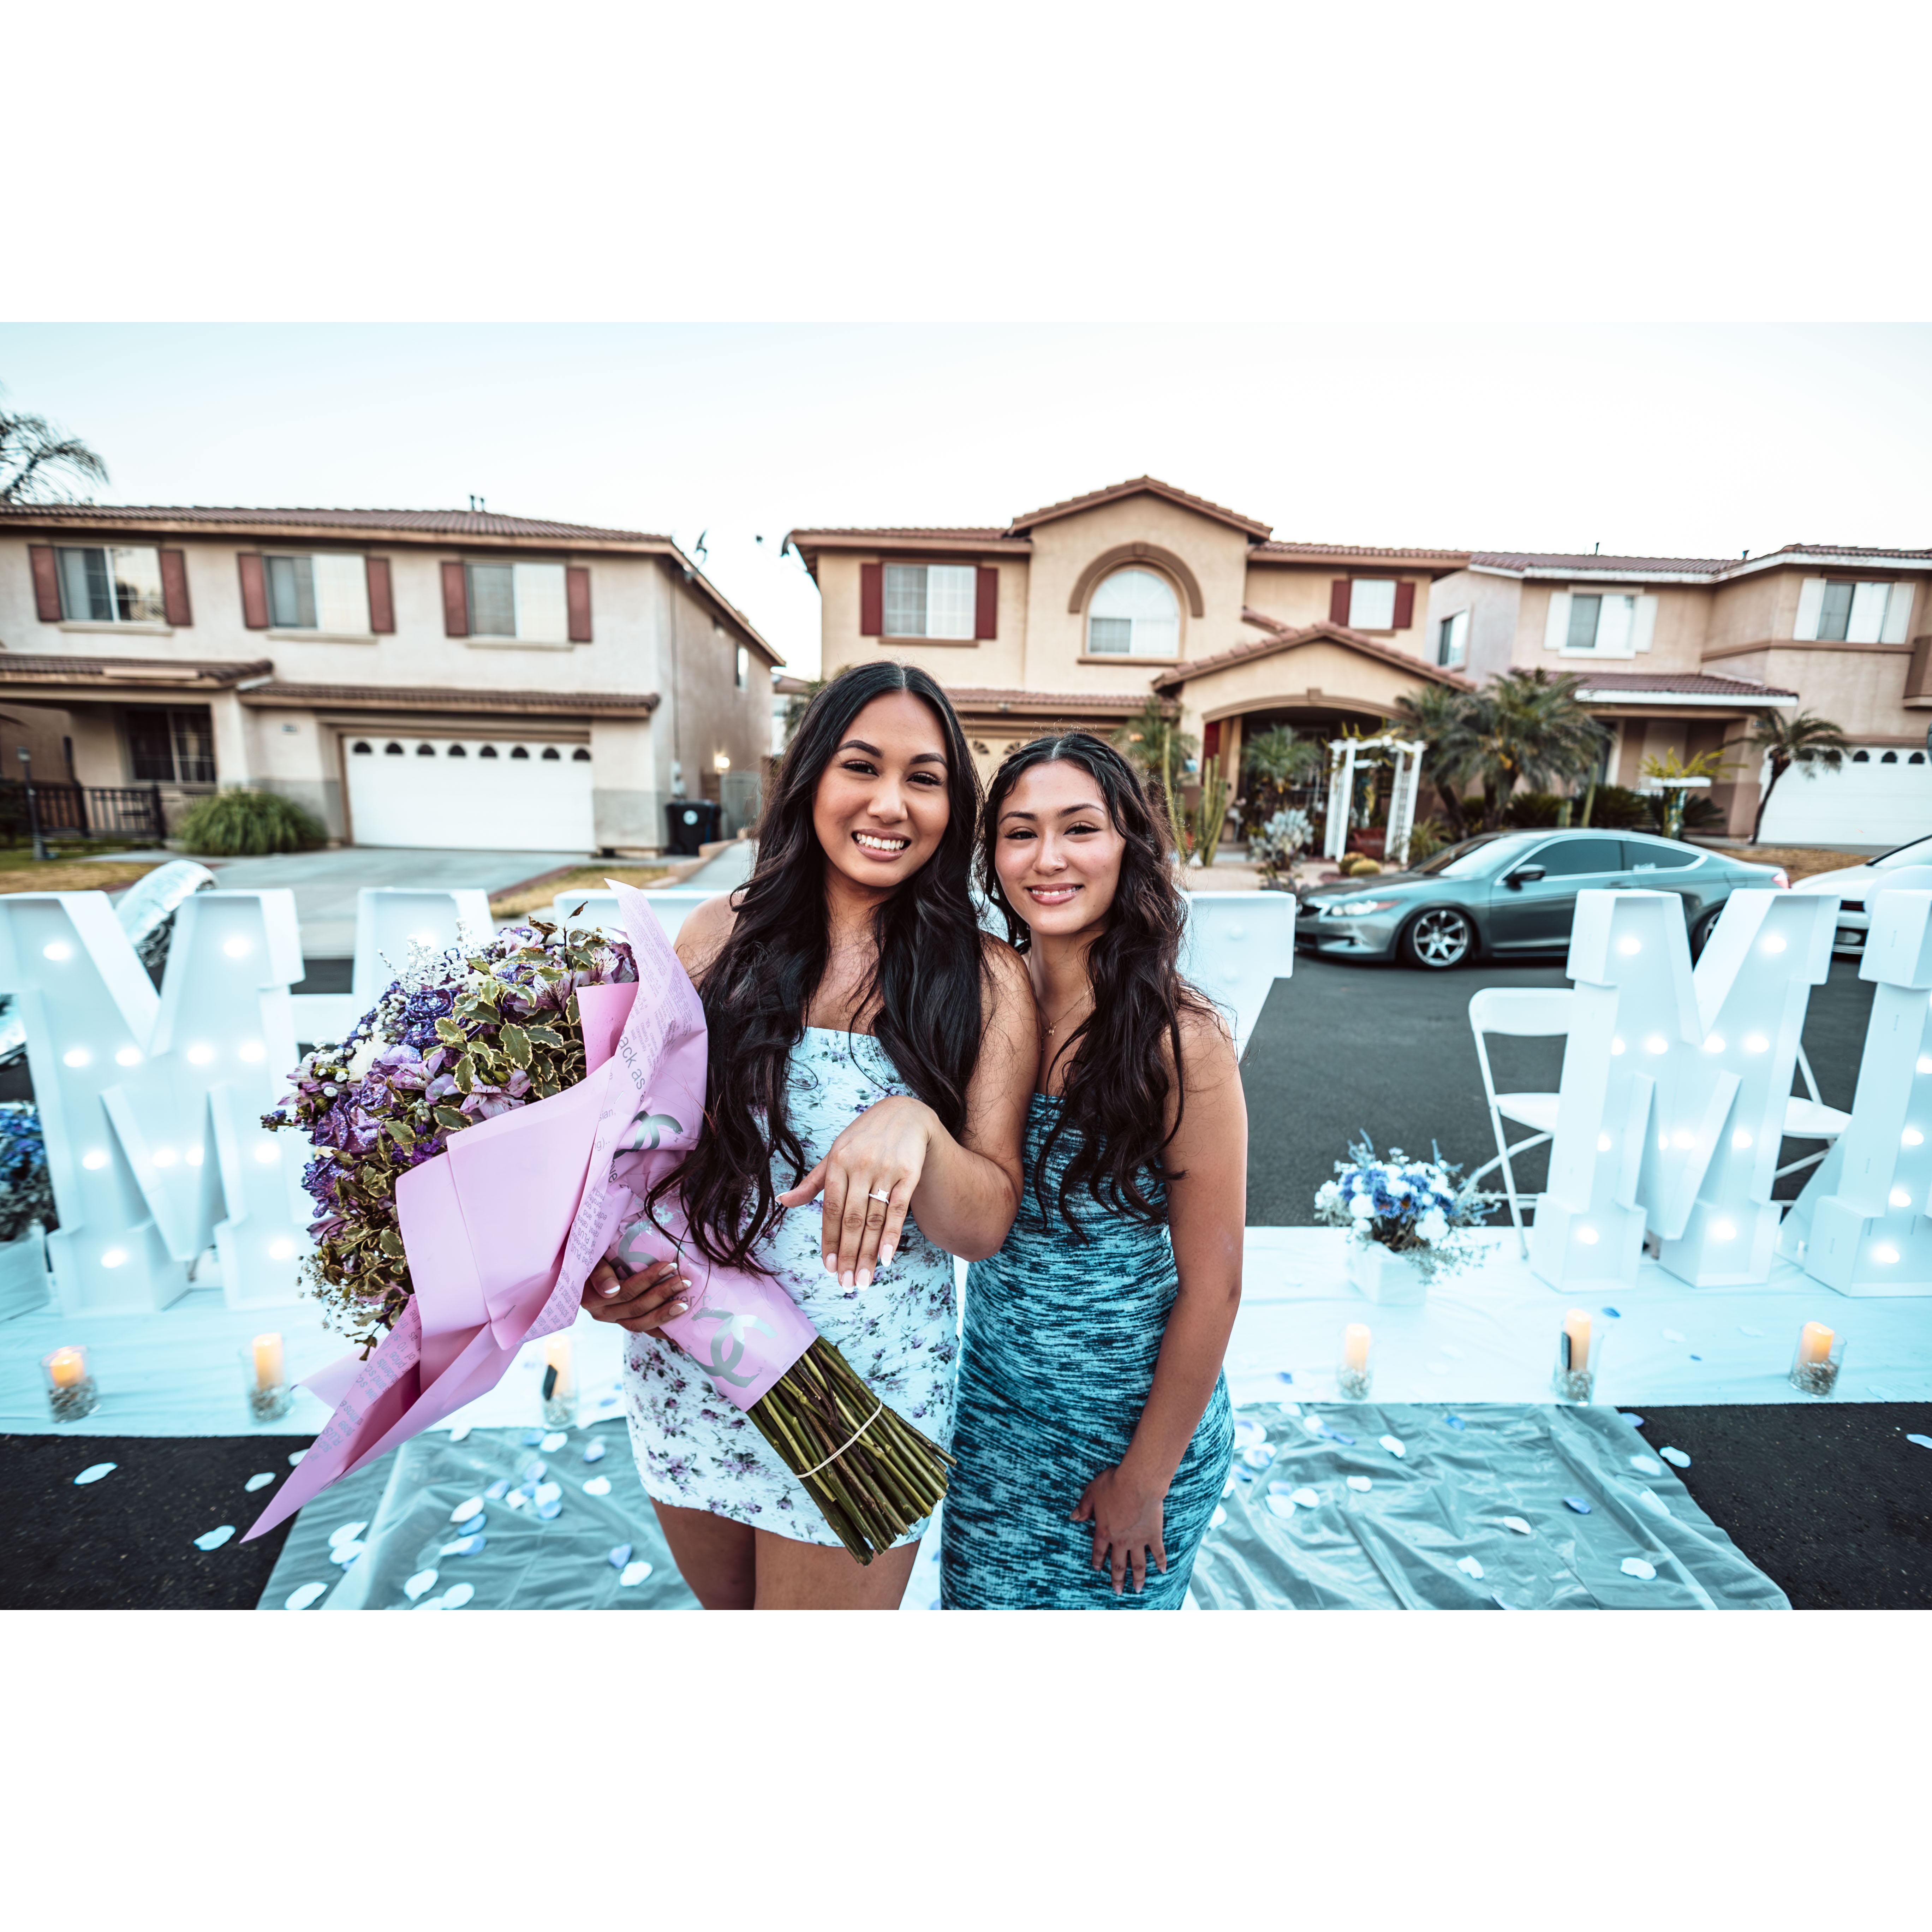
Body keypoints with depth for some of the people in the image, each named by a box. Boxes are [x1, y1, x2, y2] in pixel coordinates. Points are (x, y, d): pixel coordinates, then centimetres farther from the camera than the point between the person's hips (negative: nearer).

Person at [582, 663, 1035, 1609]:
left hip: (865, 1392, -3)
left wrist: (914, 1124, -30)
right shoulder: (723, 933, -4)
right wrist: (602, 1257, -12)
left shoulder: (985, 980, -10)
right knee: (727, 1607, 28)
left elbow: (986, 1224, -11)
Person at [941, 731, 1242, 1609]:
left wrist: (1146, 1478, -9)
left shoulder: (1179, 1042, -24)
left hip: (1129, 1425, -4)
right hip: (995, 1404, 4)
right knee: (983, 1601, 25)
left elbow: (1211, 1285, -16)